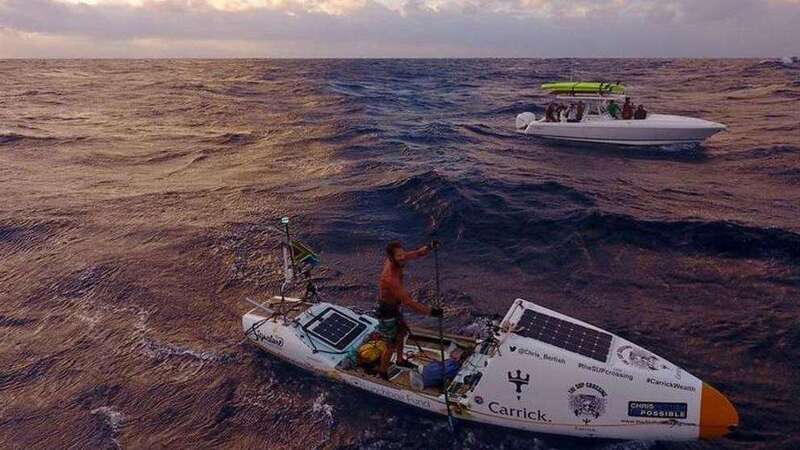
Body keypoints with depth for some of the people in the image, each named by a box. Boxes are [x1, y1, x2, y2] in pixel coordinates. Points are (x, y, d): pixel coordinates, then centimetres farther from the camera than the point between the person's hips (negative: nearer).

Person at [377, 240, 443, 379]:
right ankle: (383, 372, 34)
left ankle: (400, 360, 55)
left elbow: (416, 254, -6)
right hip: (387, 314, -9)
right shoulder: (390, 278, -39)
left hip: (395, 307, 9)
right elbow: (408, 301, -37)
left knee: (402, 333, 29)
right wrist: (430, 311, -34)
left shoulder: (395, 260, -15)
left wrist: (430, 247, -27)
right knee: (392, 346, 9)